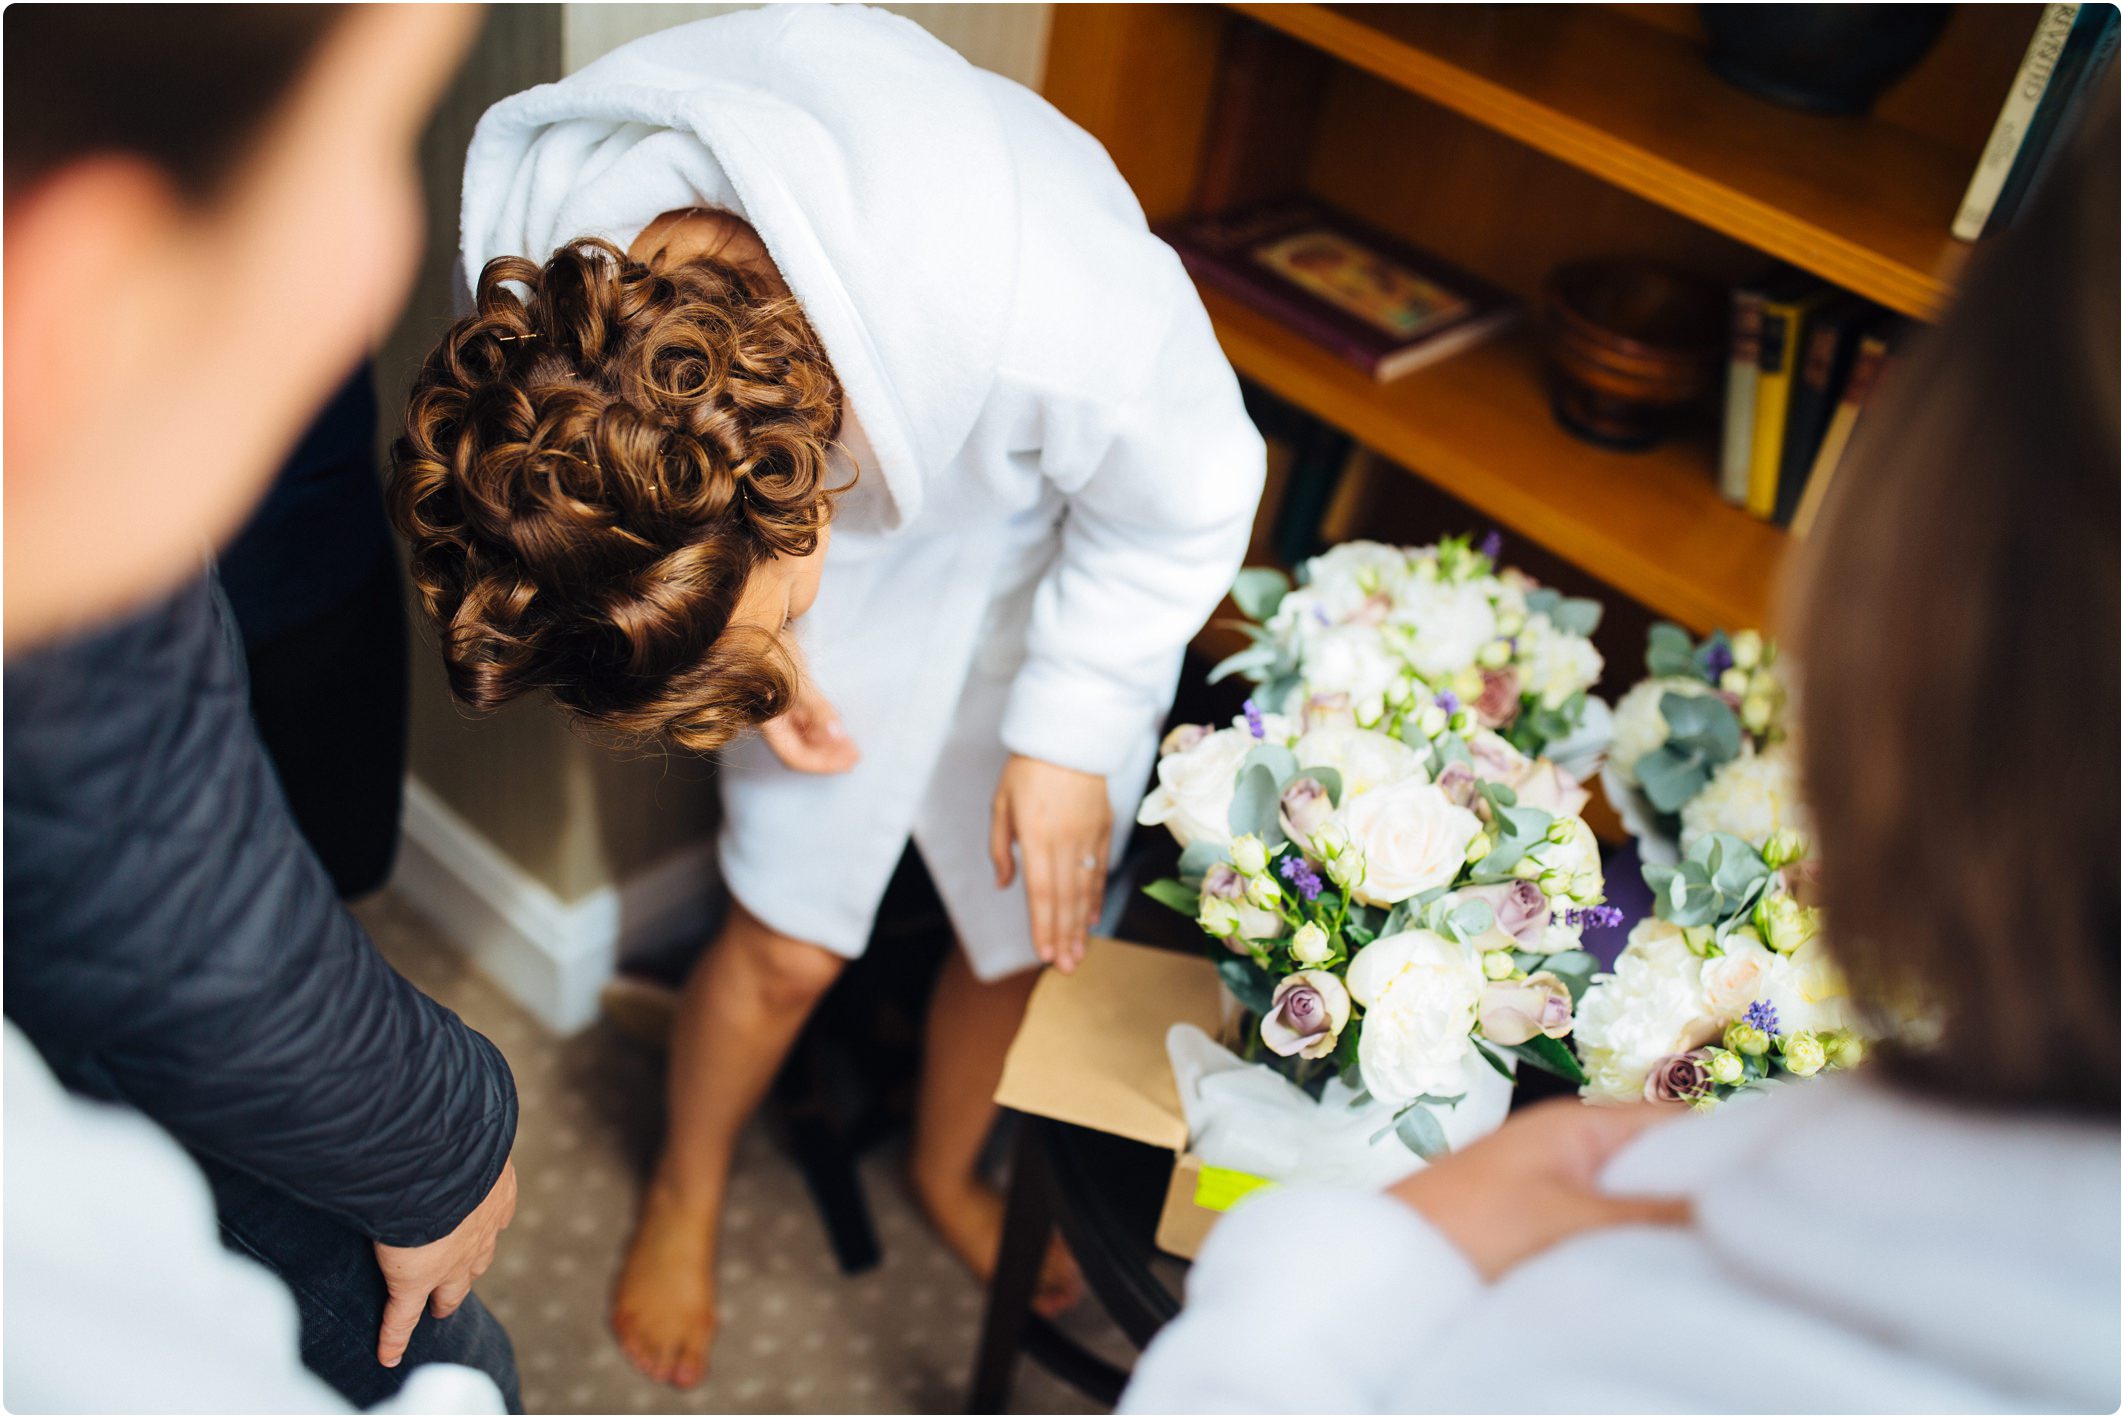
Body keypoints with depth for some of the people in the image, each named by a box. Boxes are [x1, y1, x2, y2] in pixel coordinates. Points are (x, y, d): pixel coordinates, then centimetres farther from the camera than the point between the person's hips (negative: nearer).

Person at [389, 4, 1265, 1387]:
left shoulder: (1052, 310, -46)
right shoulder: (531, 231, -33)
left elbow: (1188, 501, -20)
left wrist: (1069, 732, -15)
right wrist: (761, 641, -16)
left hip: (1057, 551, -1)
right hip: (822, 501, 2)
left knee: (1027, 926, 11)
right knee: (789, 939, 5)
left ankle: (949, 1168, 43)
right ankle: (688, 1190, 37)